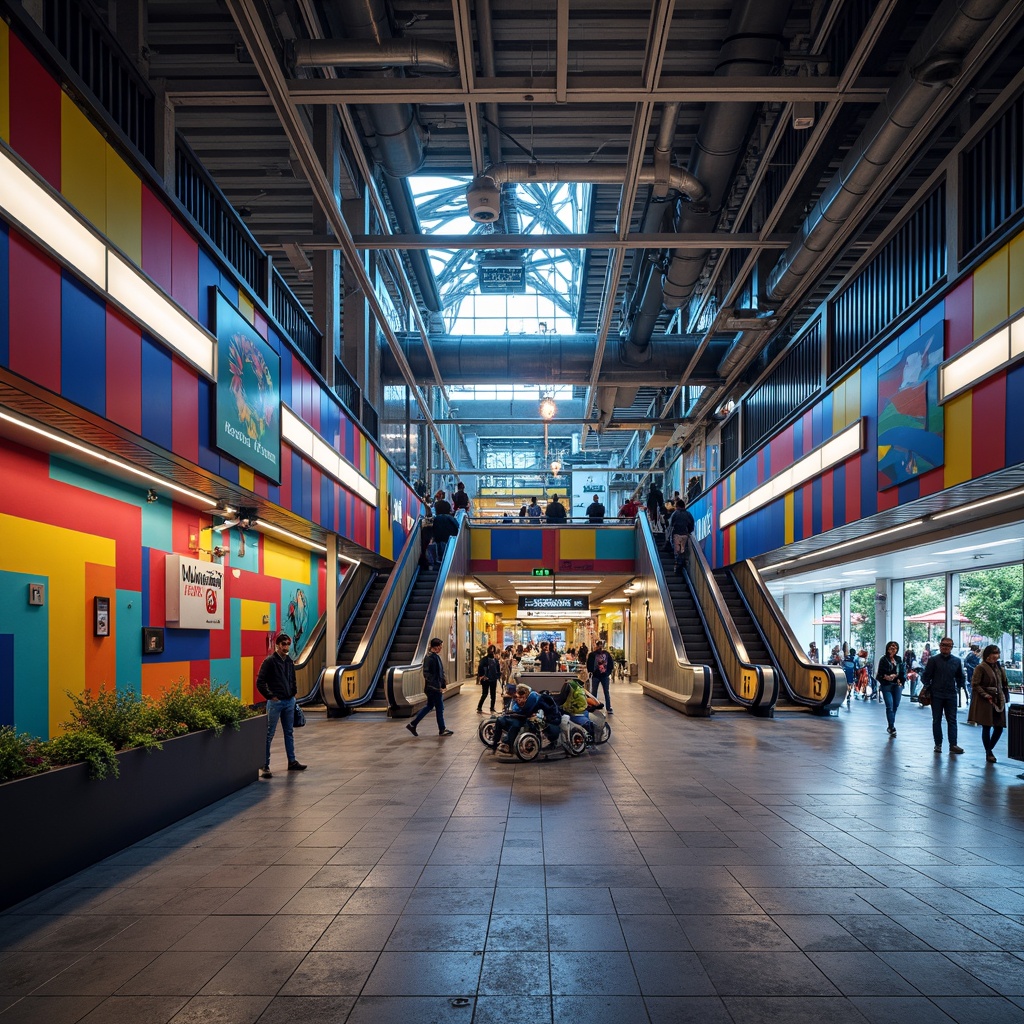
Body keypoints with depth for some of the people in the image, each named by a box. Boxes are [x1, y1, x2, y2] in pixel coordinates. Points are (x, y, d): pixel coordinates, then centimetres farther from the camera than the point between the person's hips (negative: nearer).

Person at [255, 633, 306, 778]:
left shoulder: (289, 662, 10)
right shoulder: (270, 661, -11)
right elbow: (260, 682, -14)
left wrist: (294, 692, 12)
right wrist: (270, 696, -12)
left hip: (289, 702, 7)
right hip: (275, 702, -7)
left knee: (289, 733, 14)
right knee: (269, 734, -3)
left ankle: (292, 762, 23)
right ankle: (264, 766, 1)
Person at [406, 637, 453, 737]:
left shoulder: (436, 656, 11)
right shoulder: (430, 657, -20)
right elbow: (427, 674, -24)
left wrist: (443, 683, 17)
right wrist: (437, 686, -24)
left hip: (432, 688, 10)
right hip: (434, 688, -10)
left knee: (429, 706, 17)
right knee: (439, 708, 3)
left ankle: (412, 724, 20)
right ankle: (442, 729, 17)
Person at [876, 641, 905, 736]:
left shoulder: (899, 659, 10)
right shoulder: (883, 659, -2)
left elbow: (903, 671, 13)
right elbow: (880, 674, -3)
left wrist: (901, 680, -2)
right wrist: (886, 677, -22)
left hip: (897, 685, 4)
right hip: (887, 686, -4)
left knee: (895, 706, 6)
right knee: (889, 706, -11)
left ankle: (890, 726, 21)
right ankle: (891, 727, -8)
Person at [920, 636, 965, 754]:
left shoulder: (956, 661, 6)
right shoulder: (933, 660, -2)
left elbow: (960, 677, 18)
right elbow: (925, 676, 0)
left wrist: (958, 686, 6)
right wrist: (928, 687, -7)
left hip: (951, 695, 2)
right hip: (936, 695, -2)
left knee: (952, 720, 0)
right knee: (936, 720, 5)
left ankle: (953, 745, 0)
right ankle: (938, 744, 11)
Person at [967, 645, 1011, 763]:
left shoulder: (999, 668, 13)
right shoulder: (980, 668, -8)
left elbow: (1004, 684, 19)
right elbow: (975, 685, -11)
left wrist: (1005, 698, 6)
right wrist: (986, 696, -17)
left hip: (999, 701, 6)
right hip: (985, 702, -6)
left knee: (999, 727, 5)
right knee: (986, 727, -1)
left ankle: (989, 749, 24)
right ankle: (988, 753, 11)